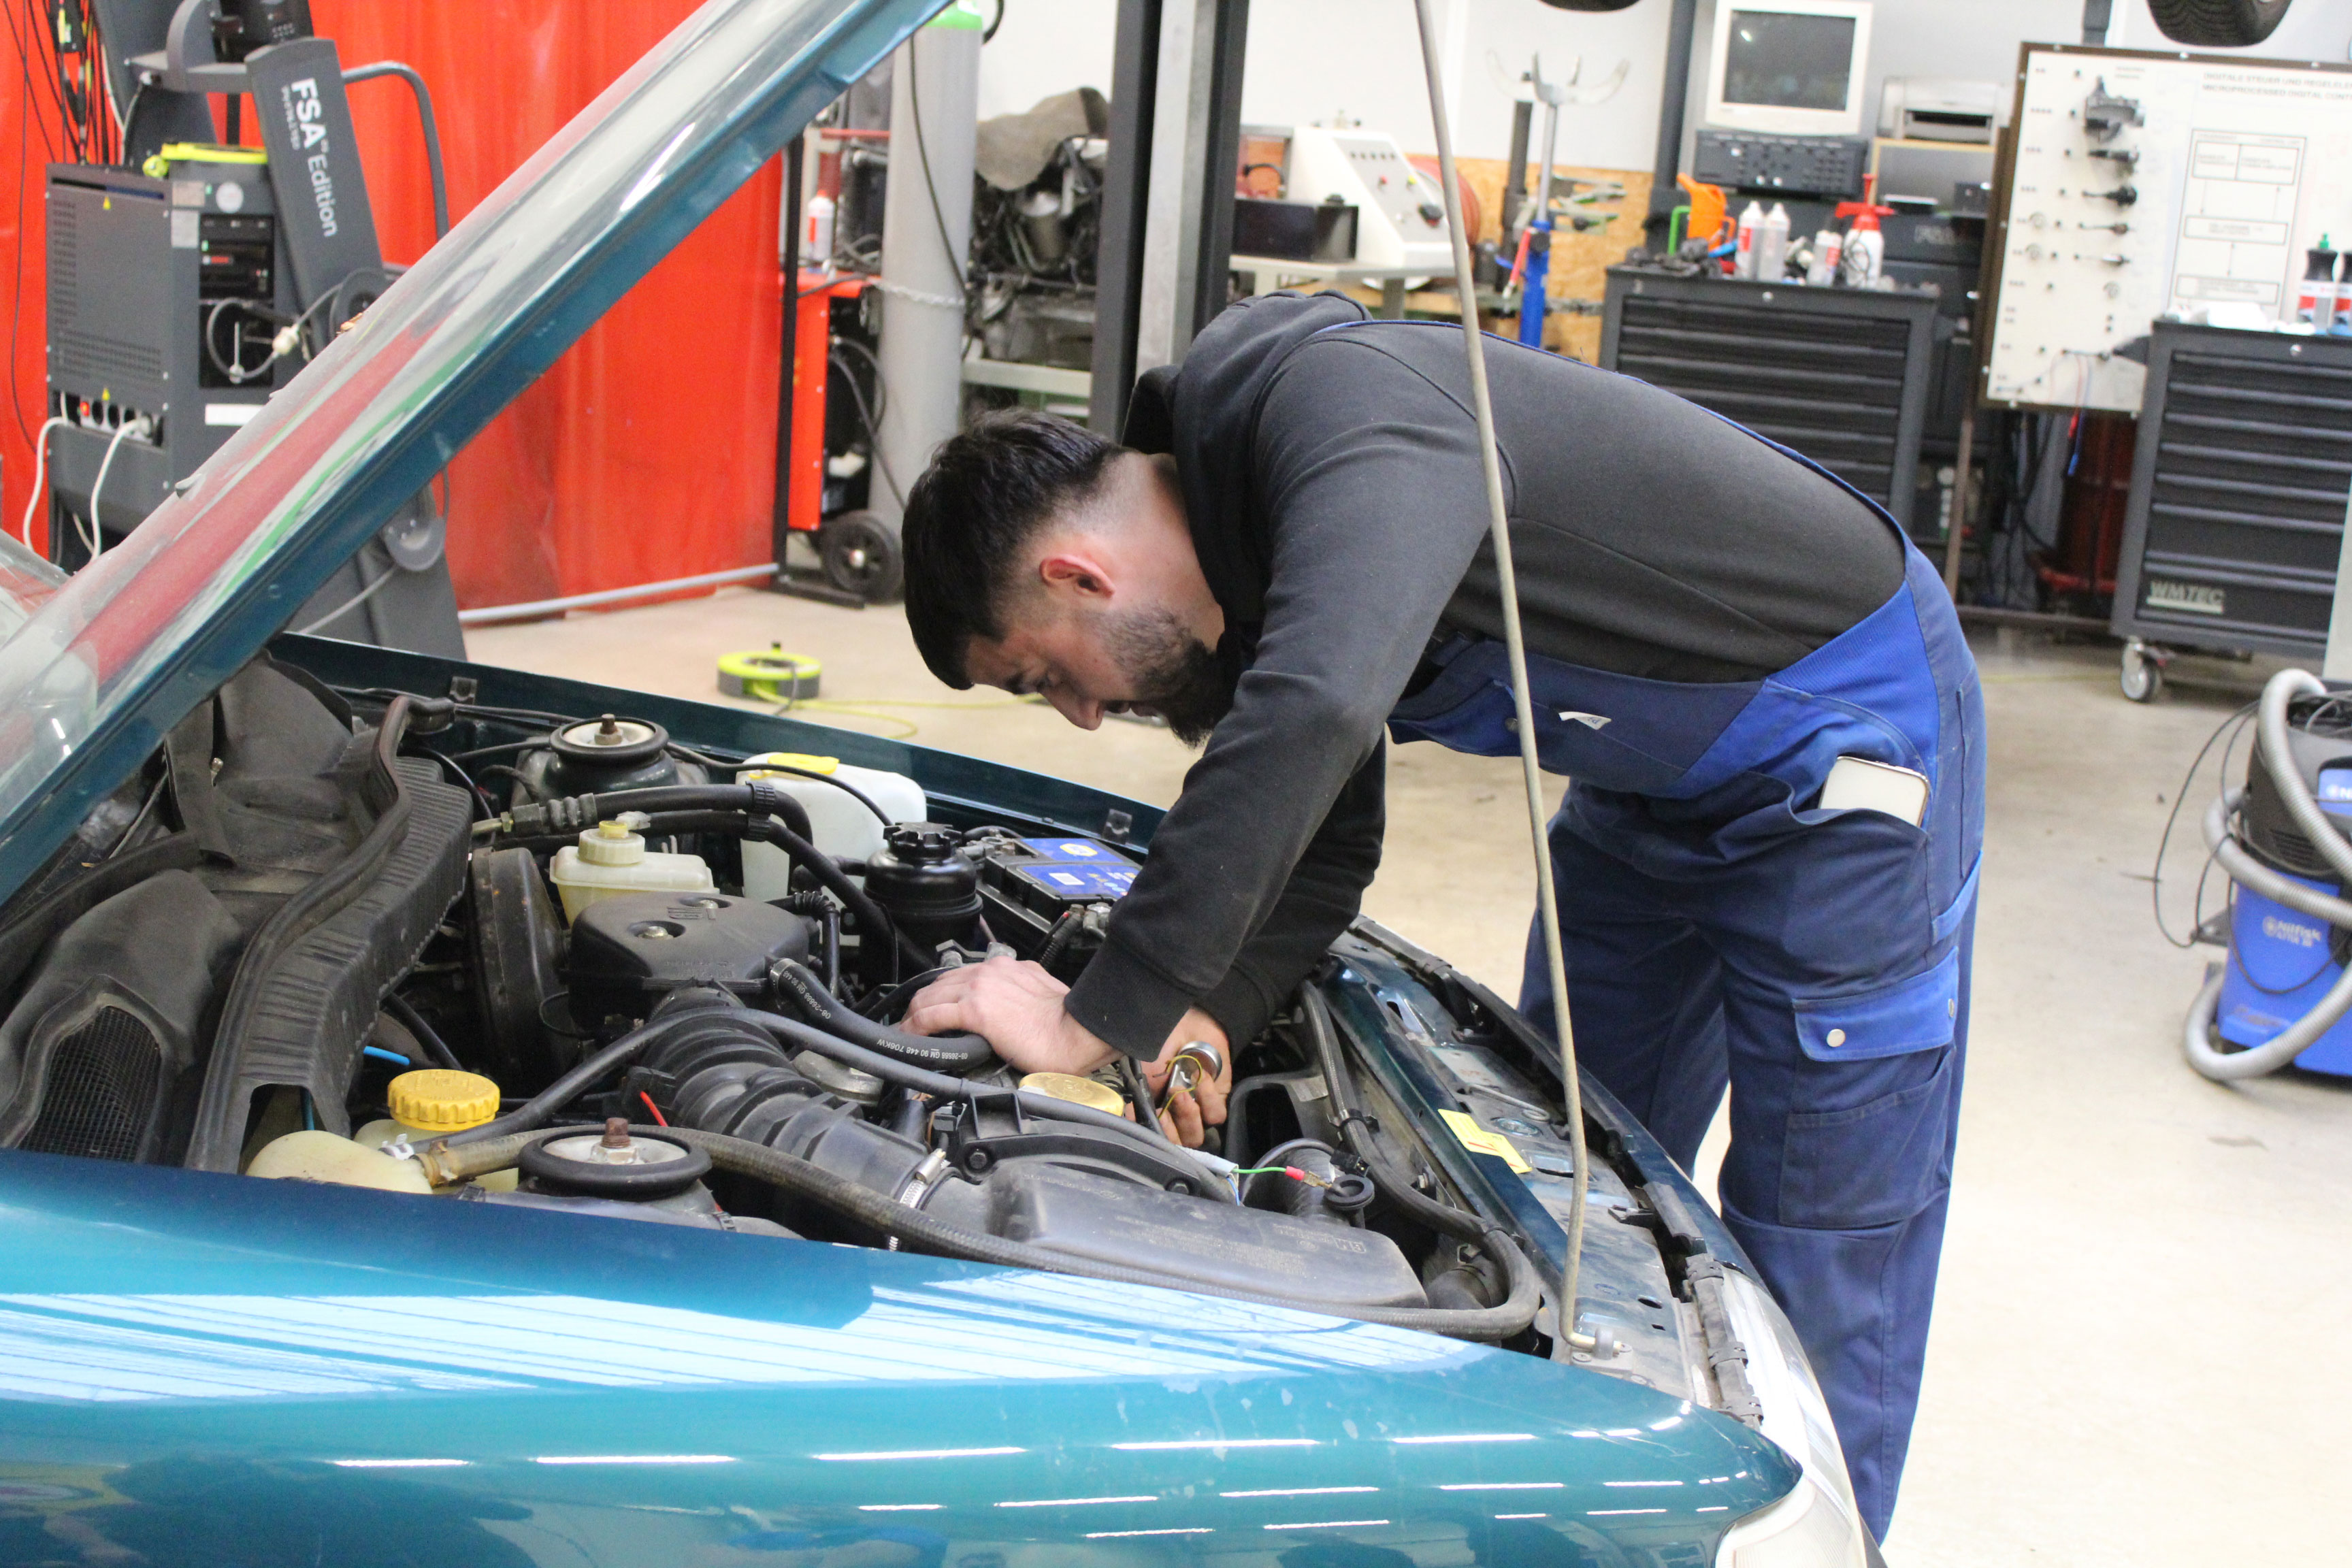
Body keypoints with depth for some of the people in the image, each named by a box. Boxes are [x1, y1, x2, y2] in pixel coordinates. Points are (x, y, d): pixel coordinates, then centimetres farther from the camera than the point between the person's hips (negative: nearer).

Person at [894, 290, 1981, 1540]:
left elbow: (1311, 721, -48)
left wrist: (1099, 1022, -43)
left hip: (1845, 729, -9)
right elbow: (1324, 849, 6)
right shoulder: (1243, 556, -1)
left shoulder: (1337, 407, -32)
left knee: (1815, 1263, -2)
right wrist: (1208, 1019, -12)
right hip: (1662, 772, 9)